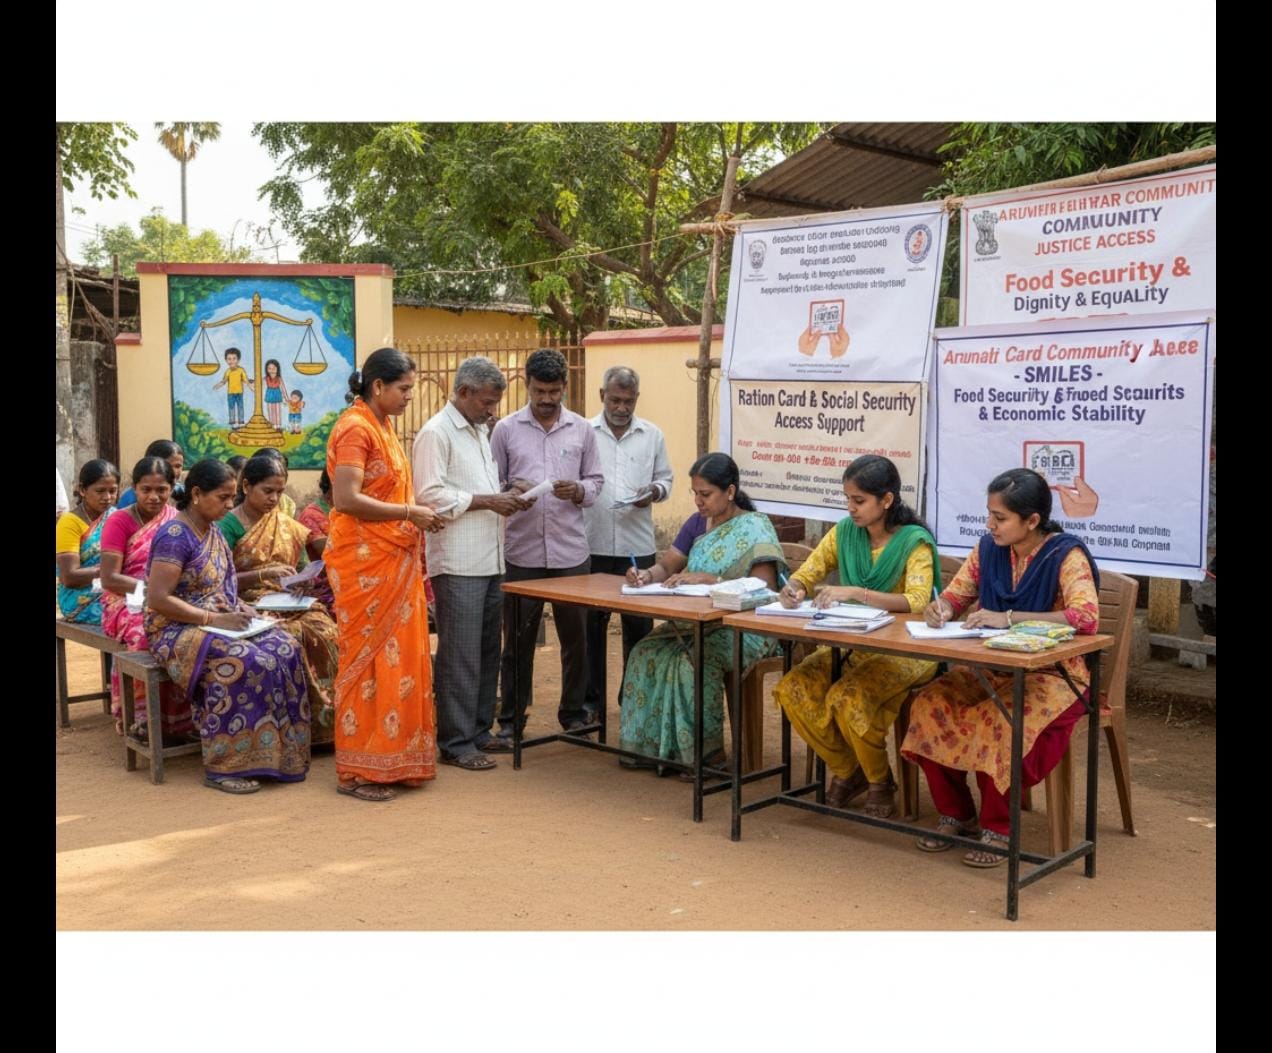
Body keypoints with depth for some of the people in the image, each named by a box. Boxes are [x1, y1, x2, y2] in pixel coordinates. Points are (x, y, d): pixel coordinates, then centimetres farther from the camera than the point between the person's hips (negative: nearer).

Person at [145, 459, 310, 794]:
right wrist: (215, 619, -22)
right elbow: (158, 599, -21)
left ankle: (278, 752, -13)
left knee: (285, 650, -17)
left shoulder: (213, 532, 12)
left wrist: (244, 611, -1)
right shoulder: (175, 535, -15)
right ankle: (222, 767, -24)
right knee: (242, 662, -34)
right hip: (177, 629, -8)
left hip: (219, 622, 8)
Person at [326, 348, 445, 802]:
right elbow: (346, 500, -23)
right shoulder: (355, 428, -14)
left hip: (394, 562, 9)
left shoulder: (383, 426, 14)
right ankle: (357, 770, 9)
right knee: (367, 658, -1)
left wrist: (418, 509, 7)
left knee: (399, 656, 11)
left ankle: (391, 758, 20)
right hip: (365, 563, -9)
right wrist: (409, 513, -17)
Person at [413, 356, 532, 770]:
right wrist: (486, 501, -17)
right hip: (458, 564, -9)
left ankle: (479, 730, 24)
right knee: (461, 655, -4)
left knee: (487, 650, 14)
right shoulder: (436, 433, -9)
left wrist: (505, 498, 6)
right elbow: (429, 494, -18)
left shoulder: (480, 431, 19)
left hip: (489, 561, 9)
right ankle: (455, 743, 4)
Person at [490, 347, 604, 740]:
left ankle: (574, 713, 22)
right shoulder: (505, 429, 3)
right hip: (522, 552, -1)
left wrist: (577, 491, -12)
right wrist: (511, 491, -17)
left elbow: (595, 482, 10)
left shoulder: (582, 429, 7)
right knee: (518, 638, 7)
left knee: (575, 637, 8)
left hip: (570, 552, 1)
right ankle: (510, 718, 18)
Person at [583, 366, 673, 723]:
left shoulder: (653, 435, 8)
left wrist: (655, 491, -7)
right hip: (592, 545, -1)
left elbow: (665, 479, 13)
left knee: (638, 624, 7)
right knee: (591, 624, 7)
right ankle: (590, 698, 17)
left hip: (637, 546, 2)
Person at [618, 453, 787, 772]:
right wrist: (646, 575, -12)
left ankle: (707, 751, -19)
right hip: (699, 621, 7)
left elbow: (763, 585, -21)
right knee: (646, 652, -17)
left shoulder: (754, 528, -9)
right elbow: (666, 566, 12)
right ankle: (649, 744, -11)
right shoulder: (697, 524, 12)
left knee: (694, 659, -32)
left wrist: (708, 579, -28)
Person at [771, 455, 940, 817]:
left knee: (847, 698, -31)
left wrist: (855, 592, -37)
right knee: (792, 690, -17)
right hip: (852, 644, 6)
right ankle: (847, 771, 6)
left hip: (905, 651, -6)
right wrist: (794, 588, -19)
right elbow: (806, 573, 7)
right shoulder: (845, 533, 4)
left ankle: (880, 783, -1)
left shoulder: (915, 542, -12)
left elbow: (917, 601, -26)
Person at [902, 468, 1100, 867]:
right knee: (929, 705, -19)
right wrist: (942, 608, -15)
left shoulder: (1066, 555, -15)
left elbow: (1086, 617, -30)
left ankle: (998, 829, -13)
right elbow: (954, 596, 11)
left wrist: (1009, 618, -33)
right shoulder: (989, 549, 2)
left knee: (999, 721, -34)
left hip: (1052, 674, -6)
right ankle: (955, 814, -2)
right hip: (994, 668, 6)